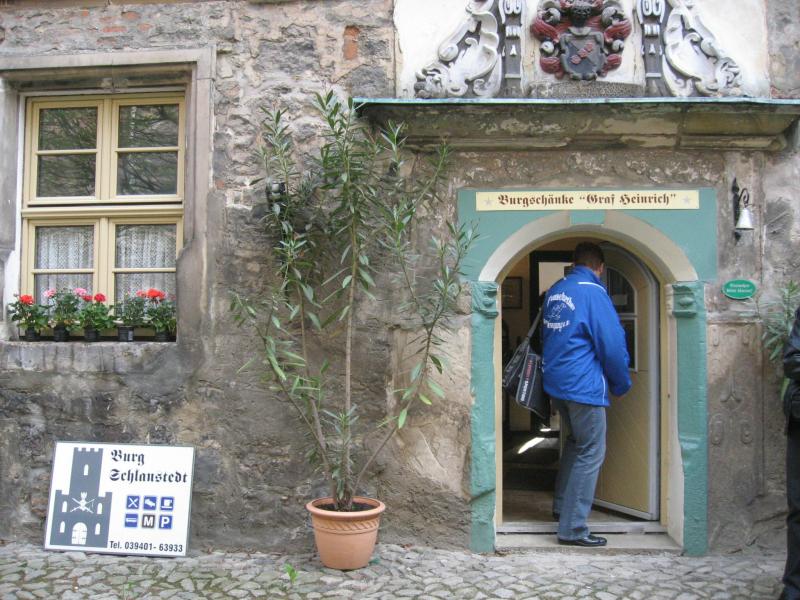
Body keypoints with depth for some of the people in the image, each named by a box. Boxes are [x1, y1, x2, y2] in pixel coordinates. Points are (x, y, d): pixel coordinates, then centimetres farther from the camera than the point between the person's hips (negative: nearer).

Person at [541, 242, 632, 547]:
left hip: (555, 383, 8)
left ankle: (561, 506, 32)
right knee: (590, 453, 0)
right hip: (584, 385, -8)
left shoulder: (554, 290, 9)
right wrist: (621, 384, 0)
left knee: (576, 442, 25)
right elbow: (612, 344, -14)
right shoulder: (593, 292, -14)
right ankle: (572, 529, 3)